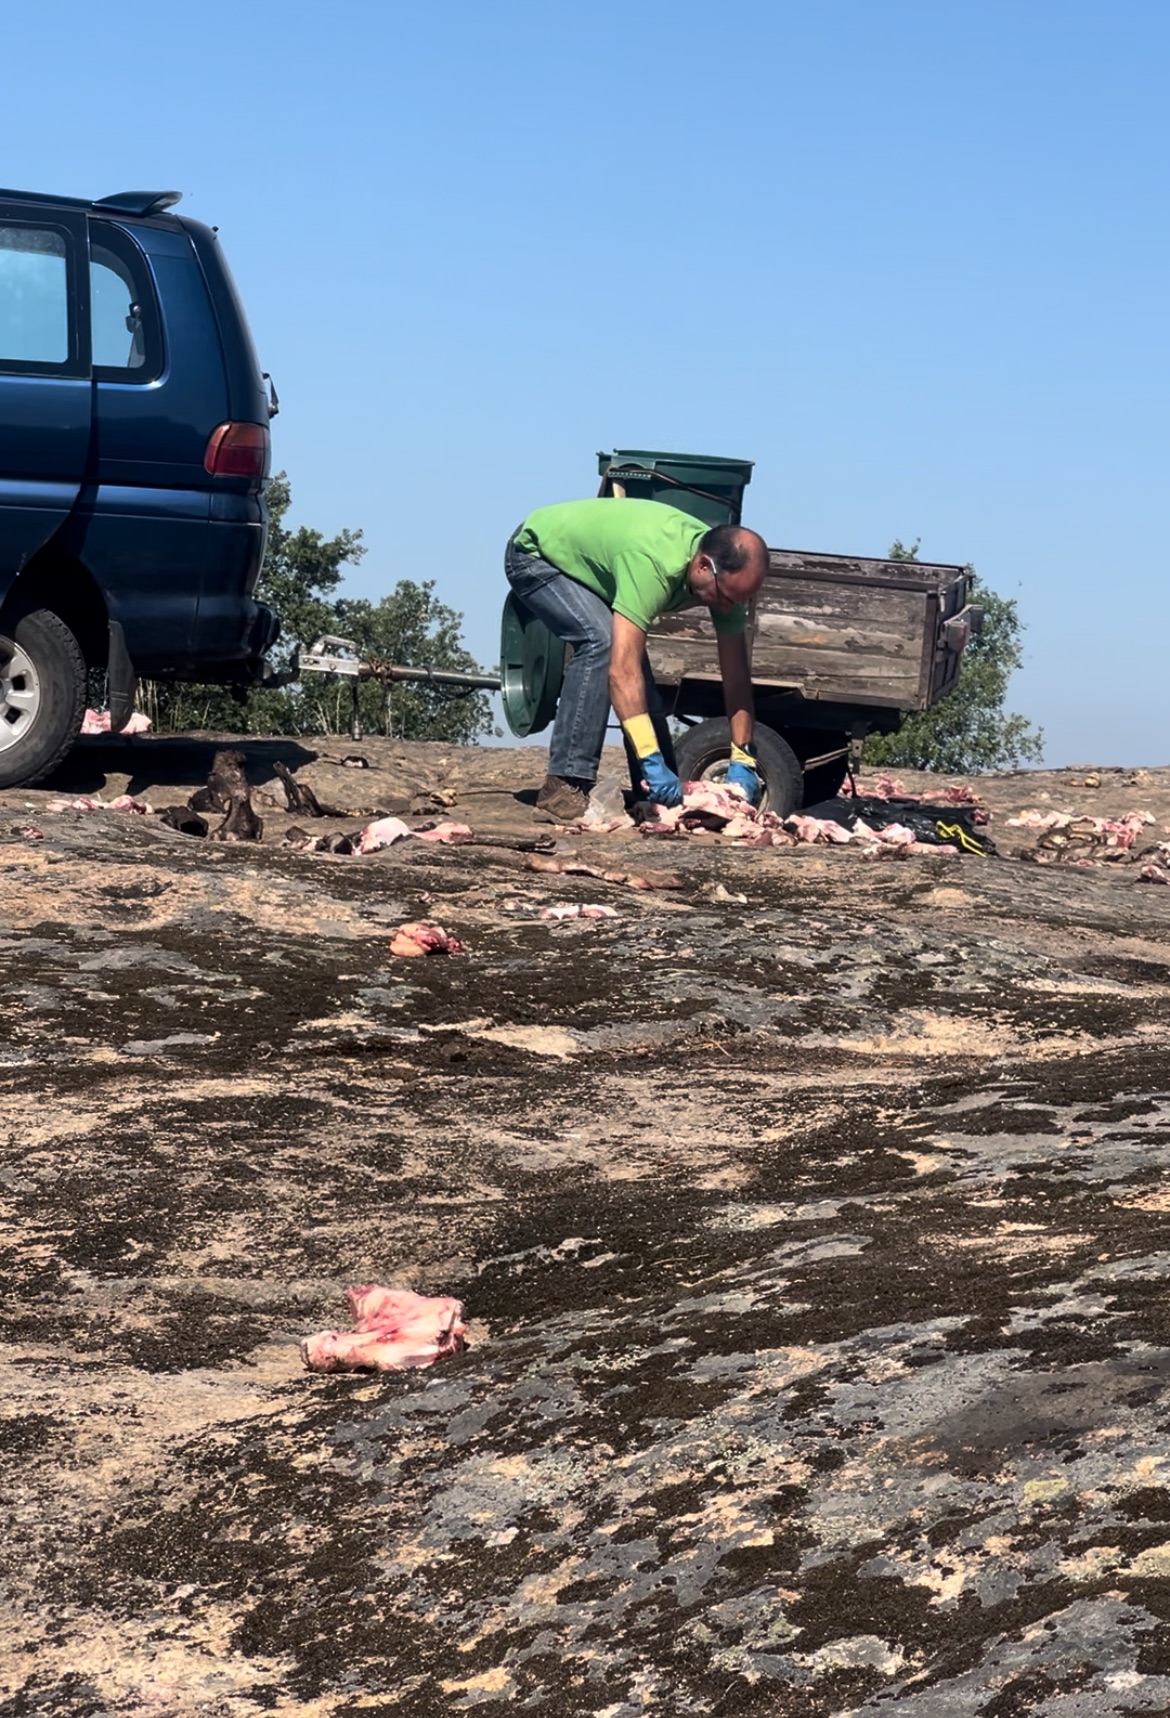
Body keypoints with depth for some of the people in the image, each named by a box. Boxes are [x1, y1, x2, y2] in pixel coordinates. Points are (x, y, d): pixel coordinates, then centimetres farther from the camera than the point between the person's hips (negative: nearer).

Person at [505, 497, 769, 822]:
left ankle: (657, 795, 6)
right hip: (534, 552, -8)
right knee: (600, 640, -29)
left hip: (586, 562, 8)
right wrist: (652, 762, -49)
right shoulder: (653, 564, -42)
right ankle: (563, 790, -28)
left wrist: (742, 760, -18)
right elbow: (622, 670, -46)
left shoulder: (726, 572, -19)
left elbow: (736, 674, -12)